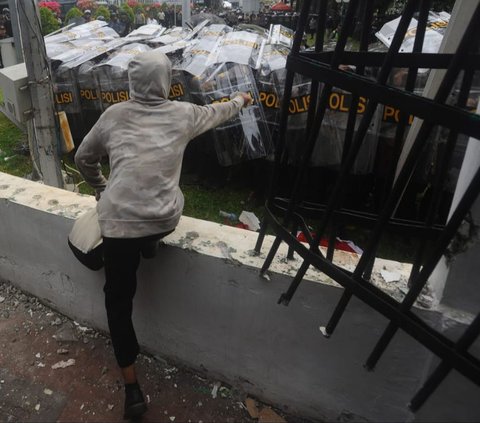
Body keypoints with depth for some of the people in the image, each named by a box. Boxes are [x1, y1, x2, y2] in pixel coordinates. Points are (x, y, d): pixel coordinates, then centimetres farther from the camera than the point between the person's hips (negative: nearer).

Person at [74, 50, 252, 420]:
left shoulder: (114, 115, 7)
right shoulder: (182, 114, 5)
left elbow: (84, 158, 18)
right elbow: (217, 112, 26)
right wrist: (241, 100, 47)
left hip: (119, 221, 0)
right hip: (165, 220, 1)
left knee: (118, 299, 14)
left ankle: (132, 388, 19)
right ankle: (151, 243, 34)